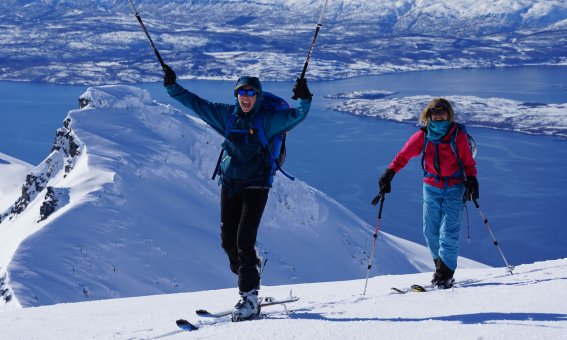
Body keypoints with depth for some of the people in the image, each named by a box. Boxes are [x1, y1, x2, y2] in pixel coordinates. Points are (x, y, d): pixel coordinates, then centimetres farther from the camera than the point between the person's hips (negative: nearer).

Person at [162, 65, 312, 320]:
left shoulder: (268, 119, -7)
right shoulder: (226, 114, 4)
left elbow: (296, 115, -17)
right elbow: (196, 103, 10)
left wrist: (304, 100, -34)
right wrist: (172, 86, 7)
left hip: (255, 184, -5)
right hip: (229, 182, 5)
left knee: (244, 239, -13)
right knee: (228, 238, 4)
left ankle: (249, 298, -8)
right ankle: (249, 276, 29)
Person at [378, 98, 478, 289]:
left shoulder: (458, 136, -5)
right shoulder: (423, 136, -1)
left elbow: (469, 163, 0)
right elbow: (404, 155, 1)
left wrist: (471, 180, -15)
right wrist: (389, 173, -11)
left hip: (454, 188, -3)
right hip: (431, 187, 3)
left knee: (449, 232, -10)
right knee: (431, 231, 4)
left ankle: (444, 276, -8)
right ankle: (441, 265, 23)